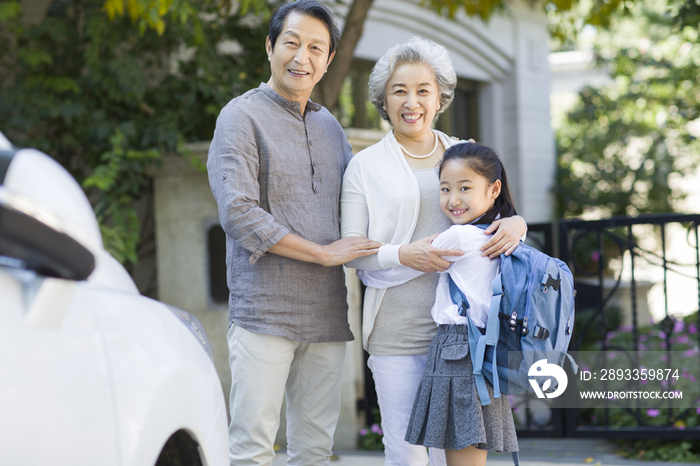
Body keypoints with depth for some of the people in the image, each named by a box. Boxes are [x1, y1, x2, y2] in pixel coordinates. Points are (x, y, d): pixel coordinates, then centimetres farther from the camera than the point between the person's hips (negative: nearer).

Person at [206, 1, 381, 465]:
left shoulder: (329, 126, 18)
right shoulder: (242, 116, -2)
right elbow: (238, 212, -13)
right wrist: (324, 253, -11)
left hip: (326, 314, 6)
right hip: (264, 310, -6)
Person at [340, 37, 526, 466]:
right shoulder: (366, 166, 6)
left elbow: (497, 212, 16)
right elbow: (350, 248, 2)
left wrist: (515, 225, -9)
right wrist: (403, 255, -17)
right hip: (397, 330, -2)